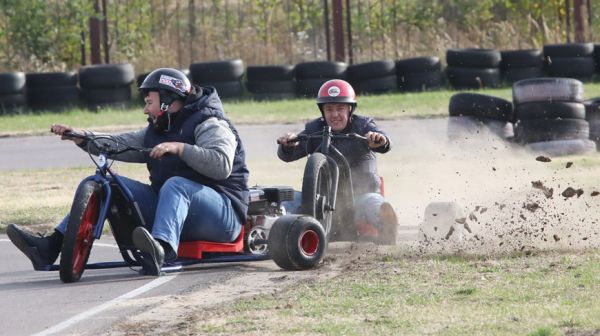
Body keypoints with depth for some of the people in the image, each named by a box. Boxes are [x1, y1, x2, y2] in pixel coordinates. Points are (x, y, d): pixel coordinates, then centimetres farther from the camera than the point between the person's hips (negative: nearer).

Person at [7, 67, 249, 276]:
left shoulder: (210, 125, -6)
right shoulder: (157, 130, 20)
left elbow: (221, 164, -23)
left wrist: (180, 148, -30)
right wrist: (81, 137, 4)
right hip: (170, 209, 8)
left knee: (175, 185, -38)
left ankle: (161, 251, -66)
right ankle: (50, 248, -13)